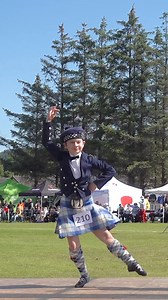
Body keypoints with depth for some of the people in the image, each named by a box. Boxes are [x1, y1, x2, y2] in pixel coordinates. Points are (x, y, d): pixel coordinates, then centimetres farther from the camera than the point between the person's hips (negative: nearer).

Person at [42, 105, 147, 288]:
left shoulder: (89, 160, -5)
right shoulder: (62, 157, -3)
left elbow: (110, 170, 3)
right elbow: (47, 141, -5)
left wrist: (97, 183, -8)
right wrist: (48, 121, -14)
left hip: (87, 204, -1)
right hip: (68, 206, 1)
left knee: (106, 236, 1)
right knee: (73, 245, 0)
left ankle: (130, 262, 10)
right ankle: (84, 275, 18)